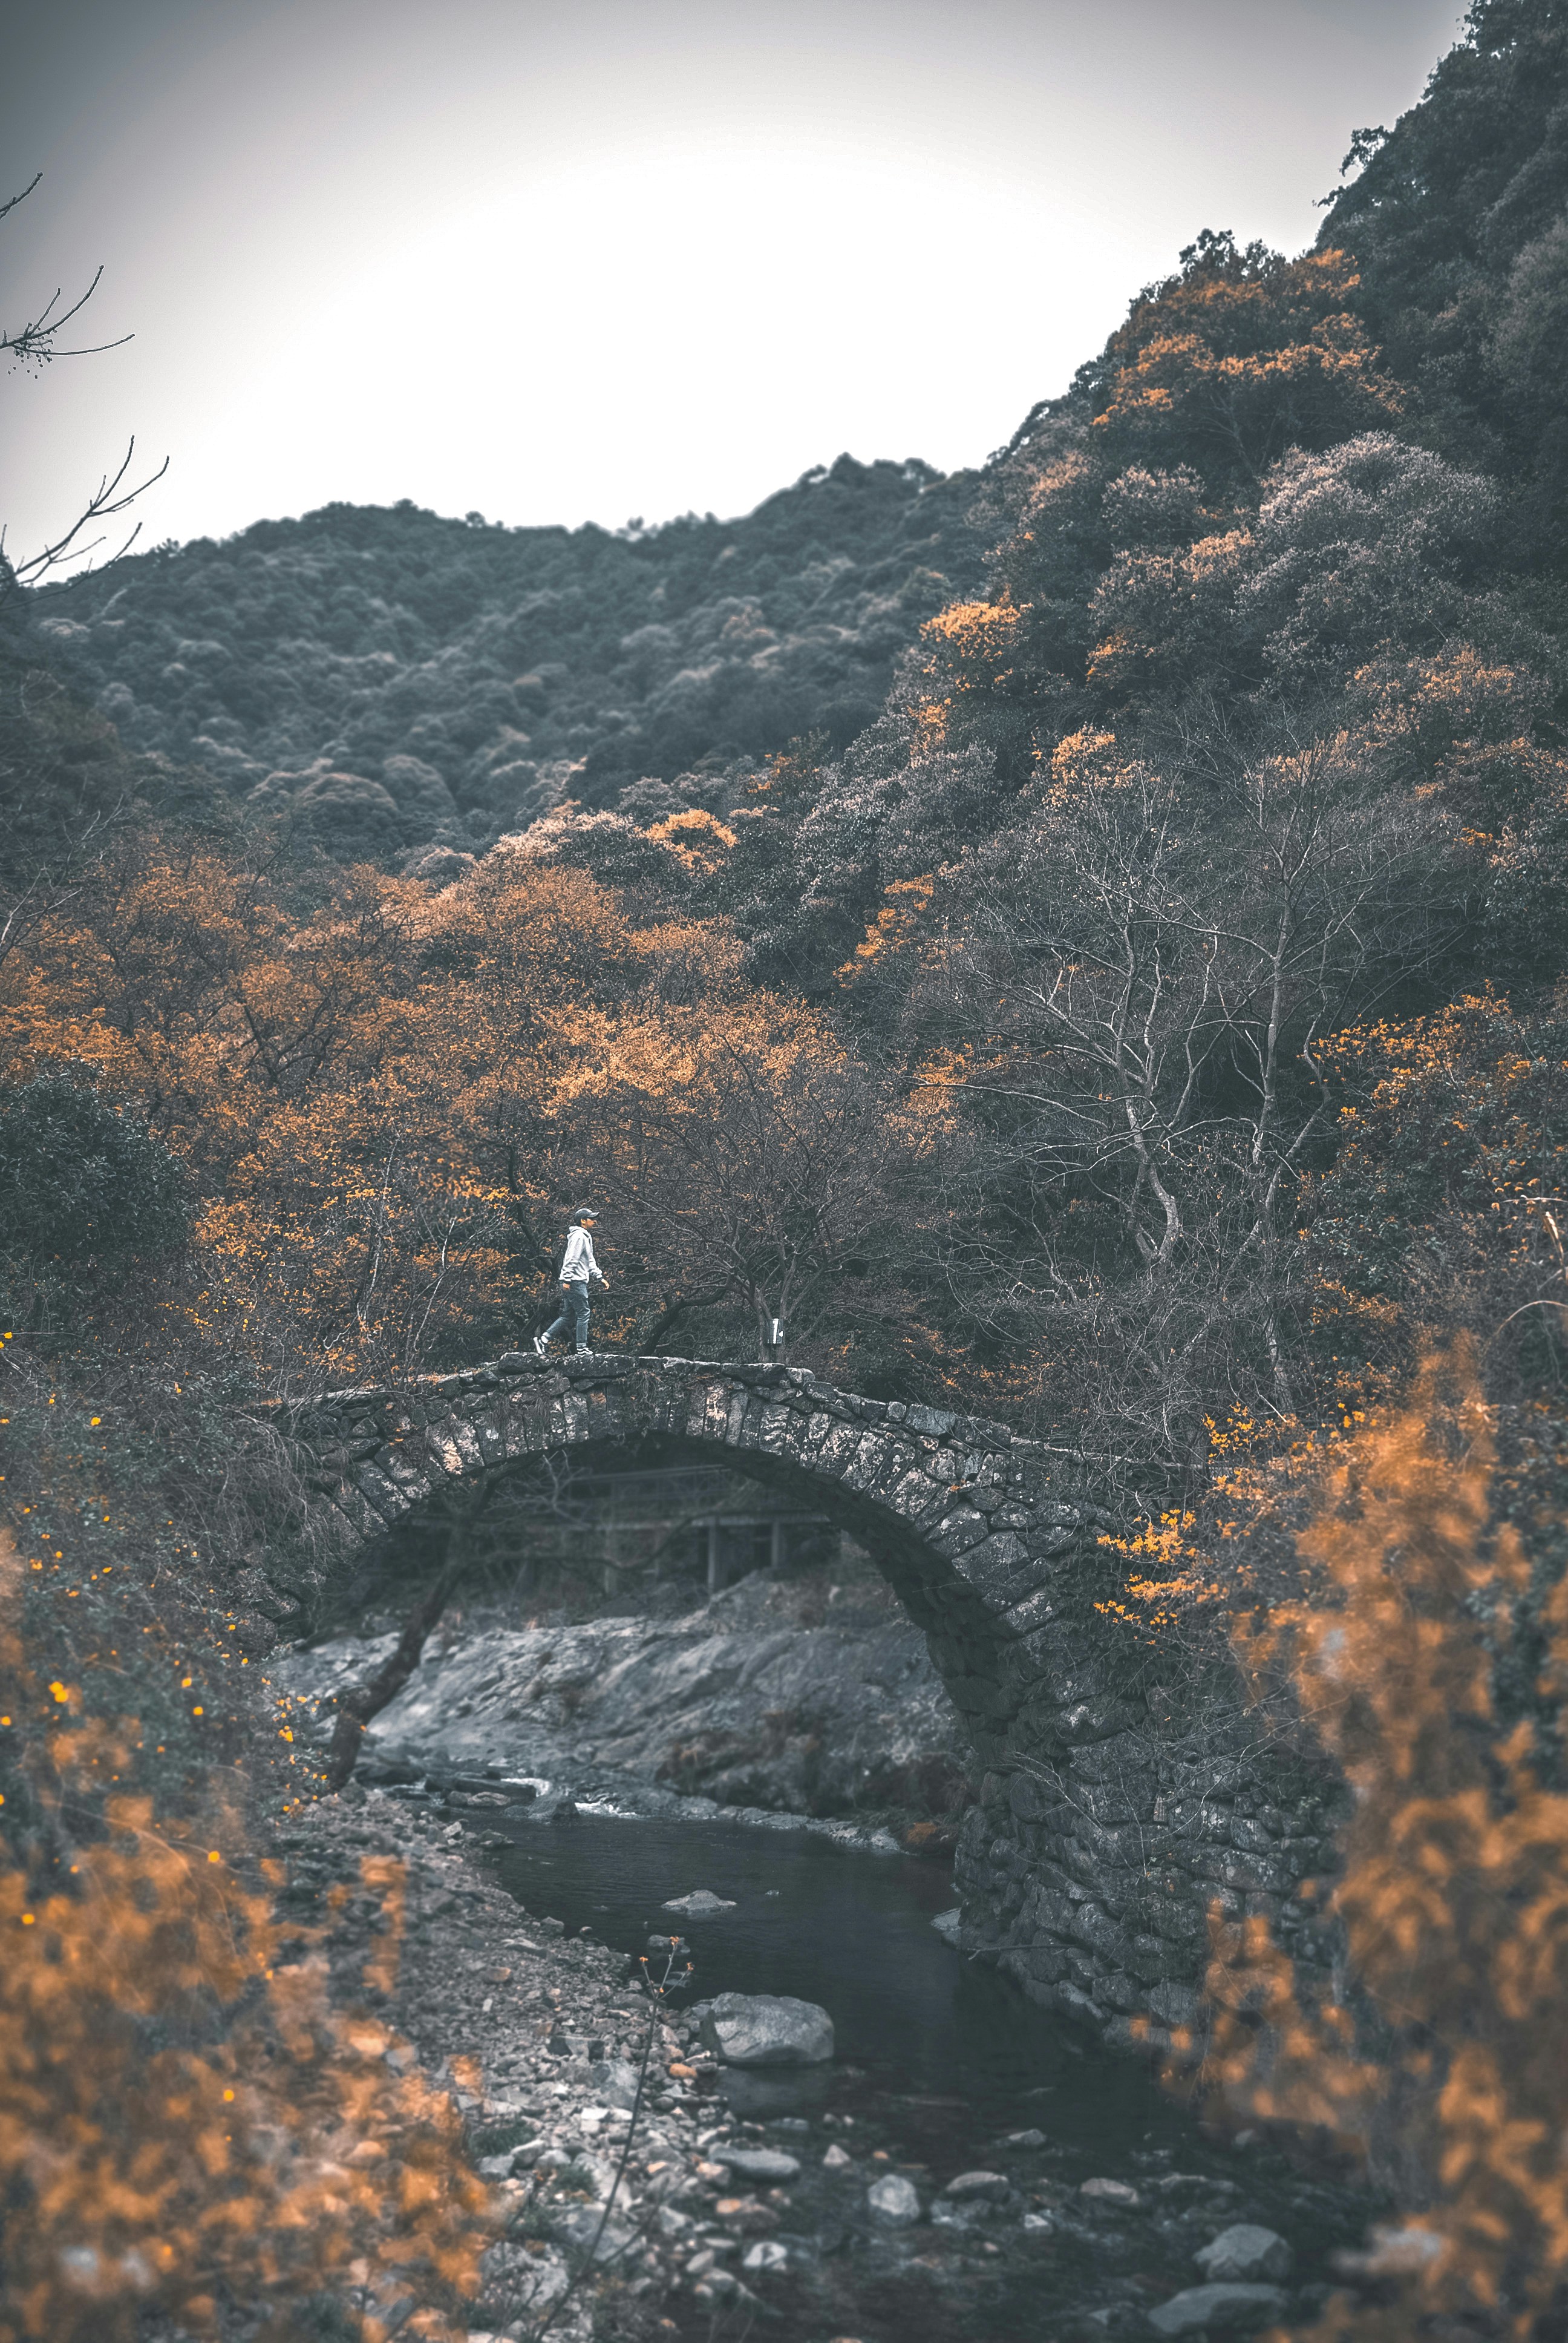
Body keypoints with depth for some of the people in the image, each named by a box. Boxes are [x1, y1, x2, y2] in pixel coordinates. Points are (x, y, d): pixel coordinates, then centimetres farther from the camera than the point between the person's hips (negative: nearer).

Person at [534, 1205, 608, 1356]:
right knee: (583, 1314, -7)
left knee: (568, 1316, 10)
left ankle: (543, 1340, 9)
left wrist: (600, 1277, 22)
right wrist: (567, 1280, -24)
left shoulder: (586, 1237, 22)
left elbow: (590, 1262, 28)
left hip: (579, 1282, 10)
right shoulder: (579, 1236, -11)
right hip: (575, 1282, -10)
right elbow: (571, 1259, -19)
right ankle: (582, 1350, -5)